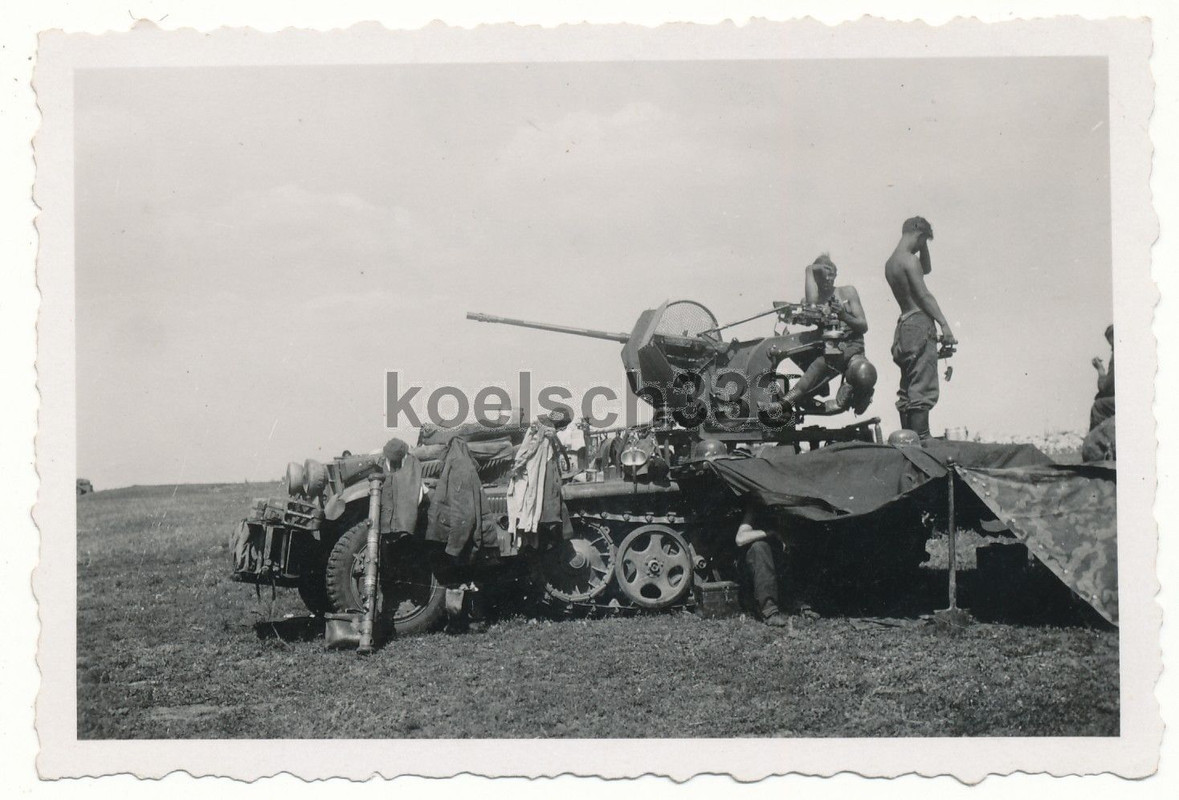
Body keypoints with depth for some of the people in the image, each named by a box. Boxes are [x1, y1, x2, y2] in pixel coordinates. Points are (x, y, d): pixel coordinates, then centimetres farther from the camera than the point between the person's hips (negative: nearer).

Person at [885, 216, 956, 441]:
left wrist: (923, 246, 21)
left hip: (904, 324, 10)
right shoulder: (909, 260, -10)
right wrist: (944, 324, -16)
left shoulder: (890, 262, 18)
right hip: (919, 324, -10)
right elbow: (924, 295, -16)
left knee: (907, 388, 10)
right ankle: (921, 438, -16)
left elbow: (926, 269, 34)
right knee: (923, 388, -11)